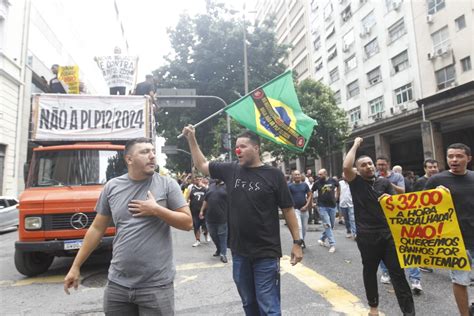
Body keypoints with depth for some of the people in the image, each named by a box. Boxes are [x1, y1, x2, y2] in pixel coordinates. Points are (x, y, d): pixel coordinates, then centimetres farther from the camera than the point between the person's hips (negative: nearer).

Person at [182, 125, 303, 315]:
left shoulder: (273, 174, -7)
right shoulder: (231, 170, 3)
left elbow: (288, 210, -4)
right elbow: (201, 165, 15)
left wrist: (297, 242, -5)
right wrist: (191, 138, 9)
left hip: (266, 254, -4)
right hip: (239, 253, 4)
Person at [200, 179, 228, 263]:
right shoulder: (211, 186, 12)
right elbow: (205, 200, 18)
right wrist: (202, 211, 15)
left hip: (222, 218, -5)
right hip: (210, 217, 6)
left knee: (222, 236, 2)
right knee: (213, 235, 17)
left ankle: (223, 254, 12)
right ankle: (218, 249, 37)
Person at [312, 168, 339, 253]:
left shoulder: (333, 181, -3)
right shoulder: (317, 182, -6)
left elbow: (338, 186, 20)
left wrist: (336, 195, 14)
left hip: (332, 206, 3)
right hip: (322, 206, -3)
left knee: (331, 226, 11)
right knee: (327, 225, -10)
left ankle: (322, 239, 31)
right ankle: (332, 244, -6)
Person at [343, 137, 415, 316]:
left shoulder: (384, 182, 8)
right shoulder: (356, 182, -3)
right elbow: (346, 167, -23)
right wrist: (356, 145, -11)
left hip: (388, 233, 2)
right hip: (367, 236, -2)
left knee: (397, 272, 3)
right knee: (370, 271, 13)